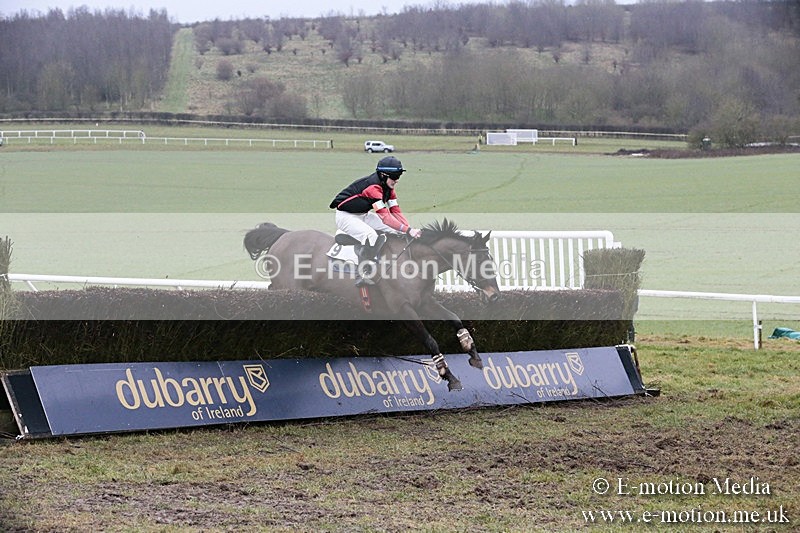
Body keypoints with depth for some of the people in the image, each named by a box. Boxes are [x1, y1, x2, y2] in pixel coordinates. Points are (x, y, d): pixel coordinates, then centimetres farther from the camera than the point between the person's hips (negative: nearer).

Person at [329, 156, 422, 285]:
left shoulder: (388, 187, -2)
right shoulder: (373, 186, -31)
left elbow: (396, 212, -3)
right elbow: (385, 217, -37)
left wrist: (411, 229, -18)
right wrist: (408, 230, -41)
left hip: (363, 215, 9)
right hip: (345, 216, -9)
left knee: (397, 230, -3)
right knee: (371, 235, -34)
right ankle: (361, 275, -24)